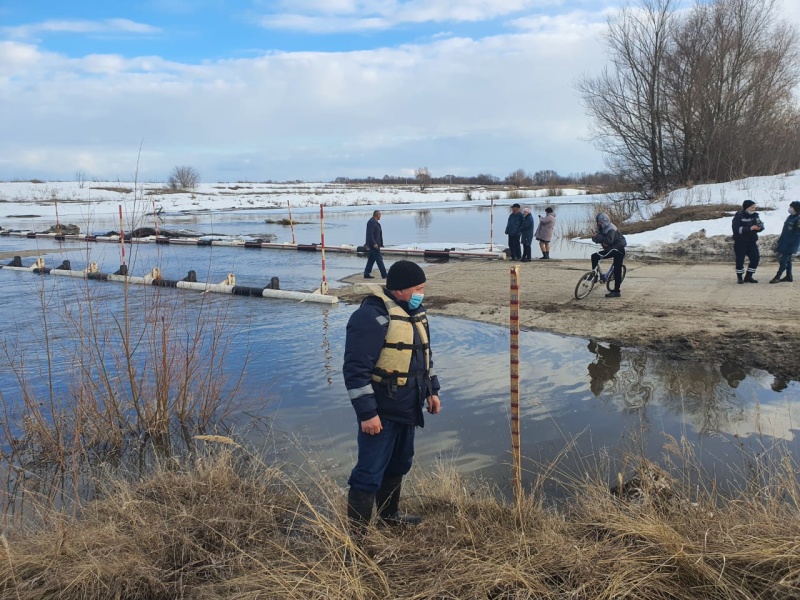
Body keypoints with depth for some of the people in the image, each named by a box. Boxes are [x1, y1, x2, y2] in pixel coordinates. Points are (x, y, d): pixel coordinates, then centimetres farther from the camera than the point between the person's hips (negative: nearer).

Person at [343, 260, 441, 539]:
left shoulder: (414, 312, 9)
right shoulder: (372, 315, -21)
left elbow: (424, 354, 23)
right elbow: (355, 368, -23)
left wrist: (432, 390, 20)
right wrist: (366, 412, -23)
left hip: (407, 409, 9)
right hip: (381, 412, -9)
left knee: (398, 465, 23)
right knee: (370, 473, -3)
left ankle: (389, 514, 42)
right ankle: (354, 534, 8)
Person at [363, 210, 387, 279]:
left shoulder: (375, 222, 17)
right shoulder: (371, 222, -14)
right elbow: (370, 234, -21)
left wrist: (381, 244, 18)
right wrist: (374, 243, -25)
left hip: (375, 244, 10)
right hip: (374, 244, -10)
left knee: (371, 259, 11)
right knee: (379, 259, -8)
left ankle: (366, 274, 14)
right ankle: (384, 275, -6)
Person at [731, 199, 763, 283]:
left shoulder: (754, 215, 6)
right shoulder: (738, 216, -12)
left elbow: (760, 225, 4)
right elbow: (736, 229, -23)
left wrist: (759, 227, -21)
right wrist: (750, 228, -29)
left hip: (752, 241, 5)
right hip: (740, 242, -5)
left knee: (755, 258, -1)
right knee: (740, 259, -2)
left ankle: (748, 277, 14)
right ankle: (739, 277, 15)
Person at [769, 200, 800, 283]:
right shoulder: (790, 217, 13)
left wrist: (791, 242, -20)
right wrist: (781, 236, 15)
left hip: (790, 244, -9)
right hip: (785, 242, 9)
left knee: (784, 260, -9)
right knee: (787, 259, 15)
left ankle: (777, 277, -10)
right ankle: (789, 276, 23)